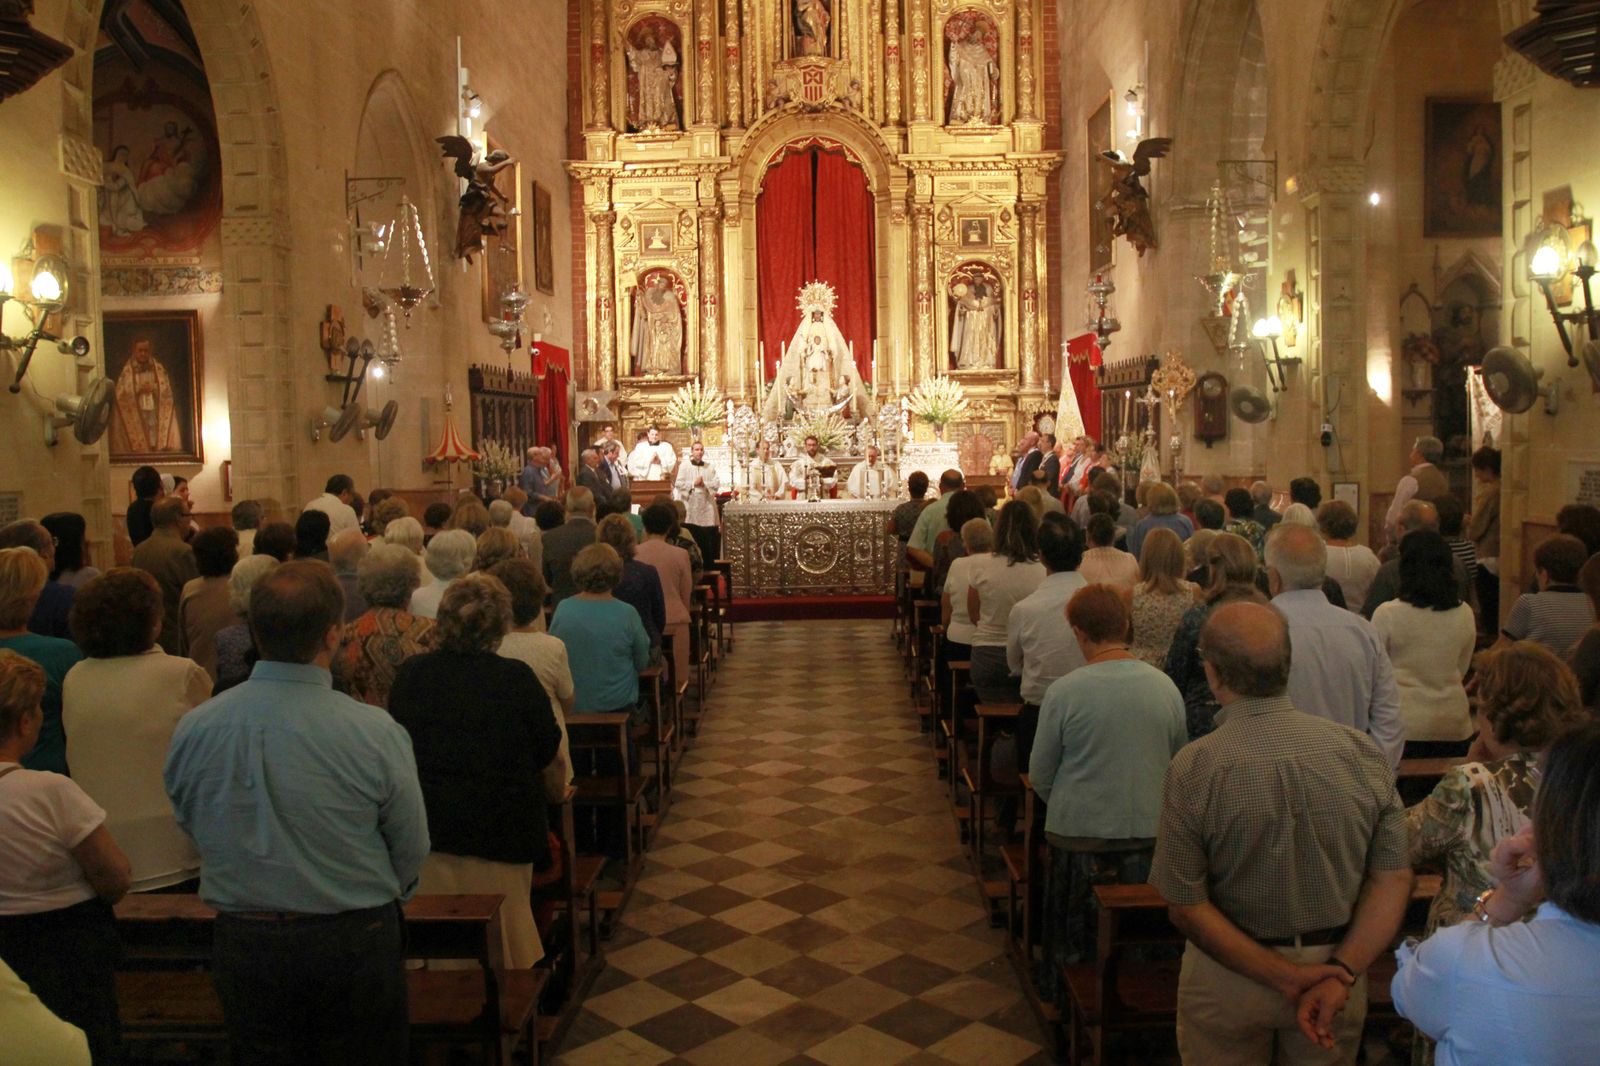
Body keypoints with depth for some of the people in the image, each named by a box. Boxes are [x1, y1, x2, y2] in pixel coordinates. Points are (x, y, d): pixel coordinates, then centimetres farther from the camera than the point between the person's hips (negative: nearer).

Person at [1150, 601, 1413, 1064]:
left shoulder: (1192, 769, -21)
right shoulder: (1362, 751, -12)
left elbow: (1186, 907, -18)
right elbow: (1394, 878, -10)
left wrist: (1286, 976, -14)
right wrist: (1340, 974, -12)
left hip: (1228, 982, -2)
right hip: (1338, 960, 3)